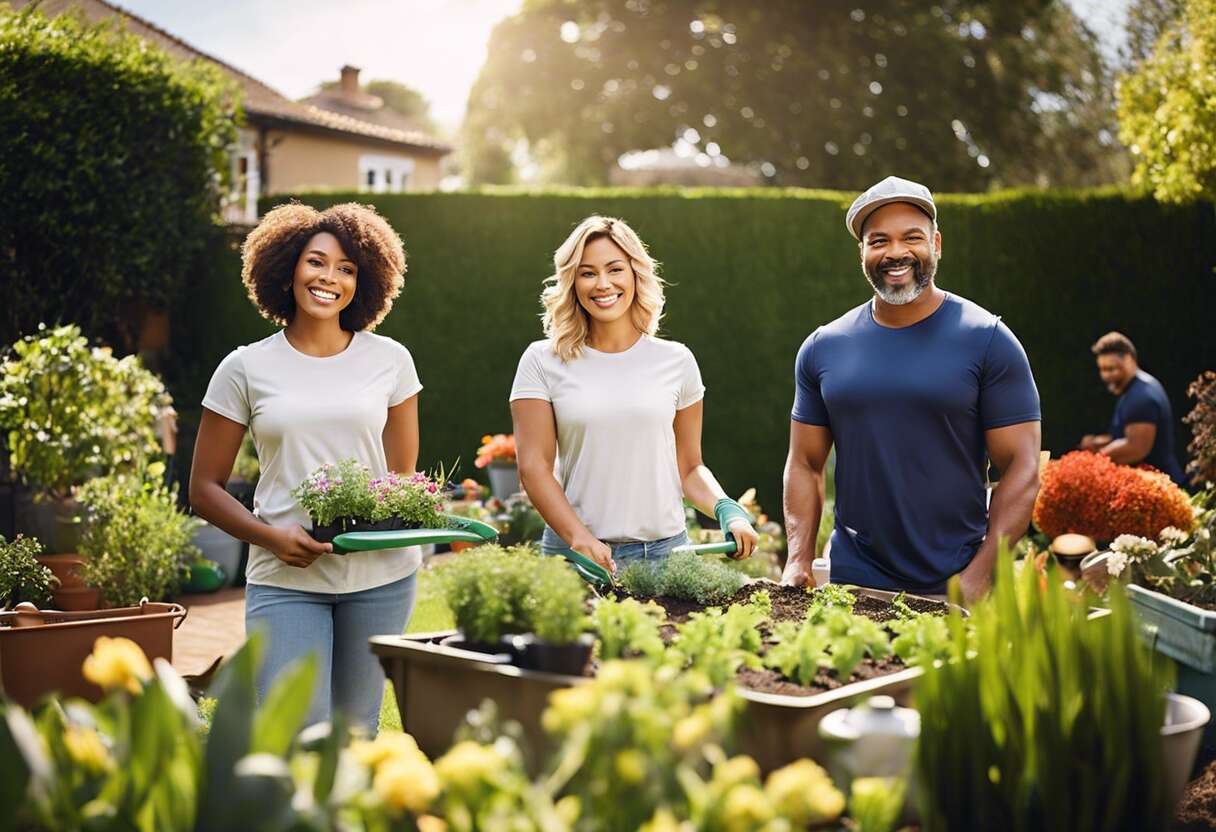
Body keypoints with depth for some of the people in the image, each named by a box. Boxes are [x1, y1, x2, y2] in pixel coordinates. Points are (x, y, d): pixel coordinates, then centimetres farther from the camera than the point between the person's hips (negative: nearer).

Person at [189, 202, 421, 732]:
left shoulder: (390, 360, 7)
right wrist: (271, 537, -12)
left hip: (381, 575, 2)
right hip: (286, 578, -2)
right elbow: (204, 489, 5)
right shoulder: (247, 368, 3)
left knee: (357, 733, 10)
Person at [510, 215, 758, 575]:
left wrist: (726, 509, -9)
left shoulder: (676, 360, 5)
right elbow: (534, 467, -5)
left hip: (665, 549, 1)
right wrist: (580, 537, -18)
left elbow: (689, 467, 10)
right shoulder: (542, 361, 0)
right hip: (576, 554, -1)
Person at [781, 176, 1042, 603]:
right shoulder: (822, 347, 4)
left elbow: (1022, 467, -8)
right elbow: (805, 464, 8)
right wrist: (798, 561, -5)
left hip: (955, 585, -2)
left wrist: (980, 574, -16)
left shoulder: (988, 340, -6)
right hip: (853, 579, 3)